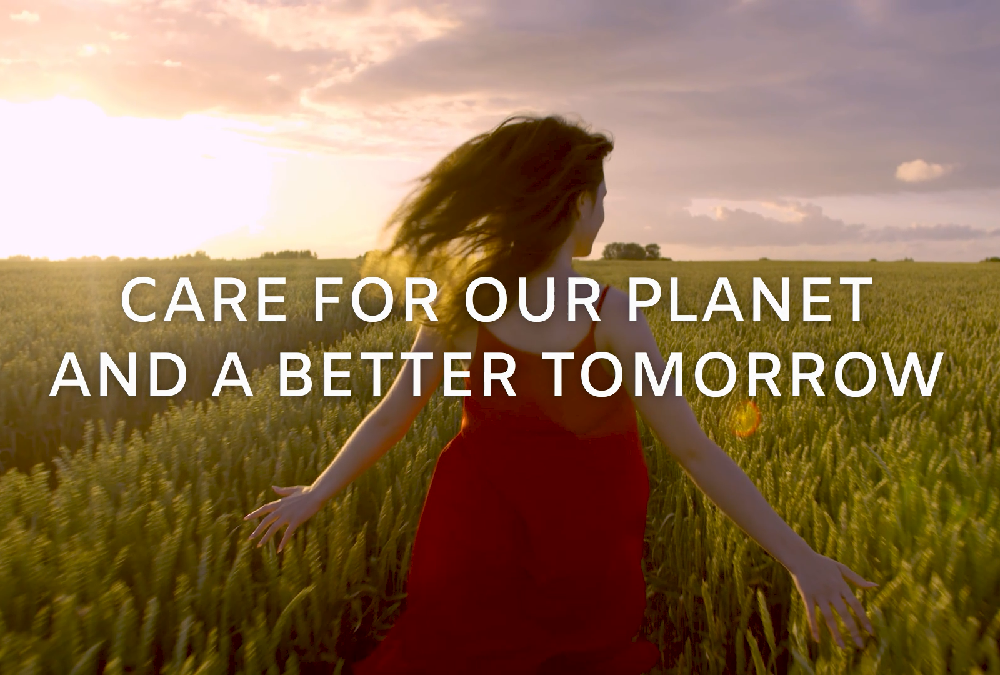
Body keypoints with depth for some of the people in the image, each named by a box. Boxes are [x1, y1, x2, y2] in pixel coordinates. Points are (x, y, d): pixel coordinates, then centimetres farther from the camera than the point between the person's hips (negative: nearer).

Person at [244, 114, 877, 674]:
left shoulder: (460, 303, -13)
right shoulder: (611, 313, -21)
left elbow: (390, 418, -6)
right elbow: (695, 452, -21)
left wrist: (317, 493, 9)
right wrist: (797, 552, -15)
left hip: (478, 555, 2)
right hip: (583, 561, -2)